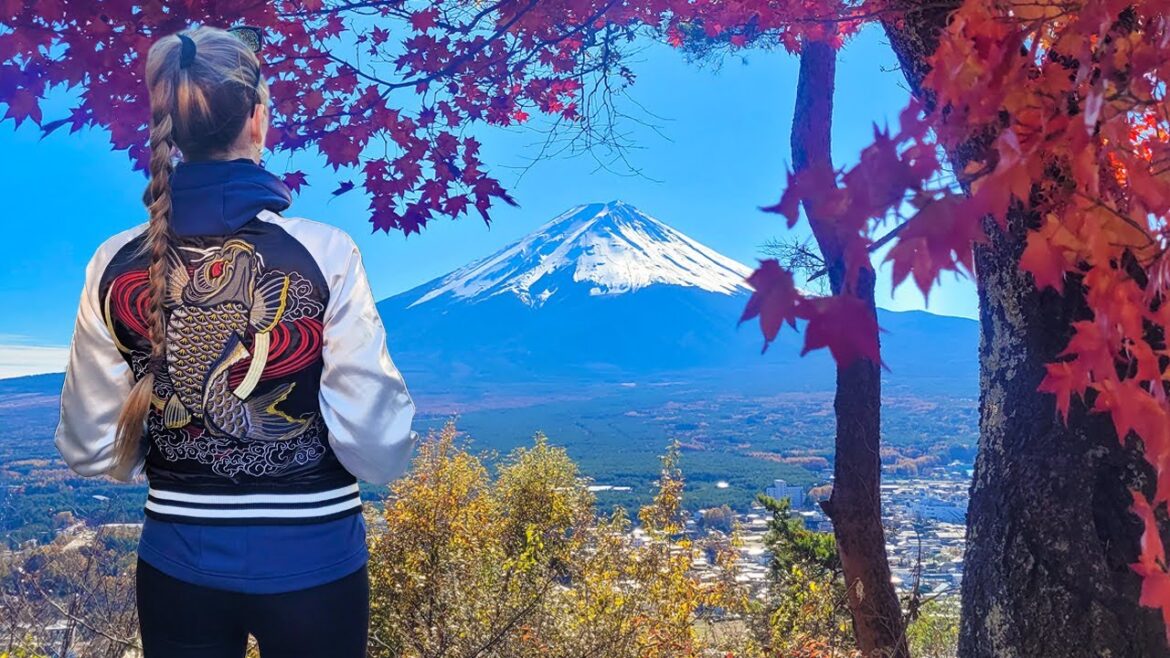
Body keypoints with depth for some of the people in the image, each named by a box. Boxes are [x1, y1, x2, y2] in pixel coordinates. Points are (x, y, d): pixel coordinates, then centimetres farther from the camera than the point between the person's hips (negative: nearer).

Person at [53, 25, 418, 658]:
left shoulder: (116, 266, -8)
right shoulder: (324, 255, -18)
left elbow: (91, 450, -1)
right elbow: (377, 448, -18)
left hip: (177, 564, 3)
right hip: (312, 563, -2)